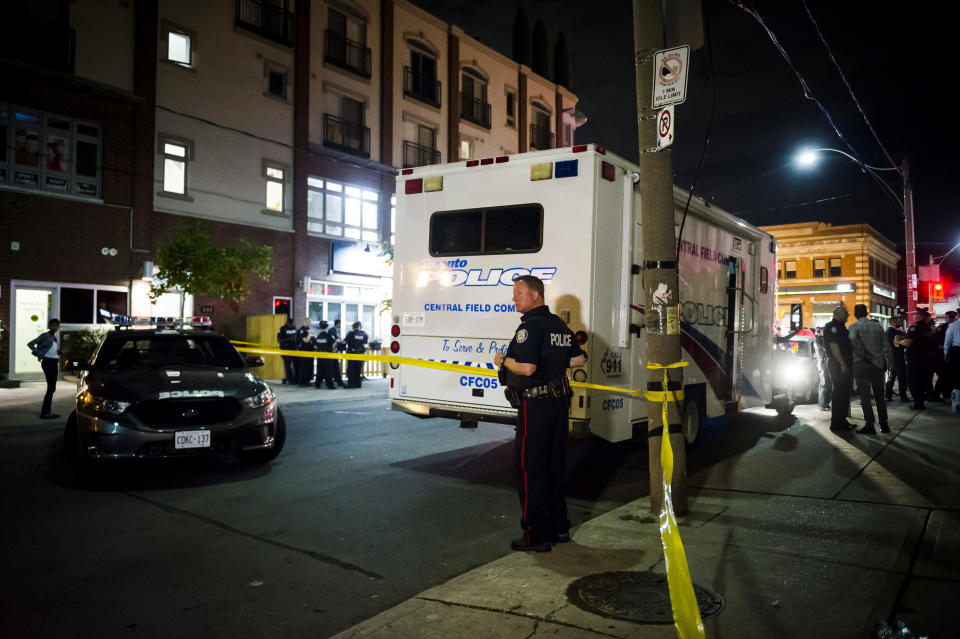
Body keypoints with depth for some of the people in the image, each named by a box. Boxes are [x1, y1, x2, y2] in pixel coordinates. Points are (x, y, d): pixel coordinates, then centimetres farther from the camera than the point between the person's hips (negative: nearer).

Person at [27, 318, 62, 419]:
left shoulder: (55, 338, 17)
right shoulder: (45, 336, -4)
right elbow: (30, 344, -8)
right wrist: (39, 354, -12)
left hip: (54, 363, 8)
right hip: (47, 362, -8)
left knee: (52, 388, 9)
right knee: (51, 387, -12)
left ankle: (47, 411, 15)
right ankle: (44, 412, -10)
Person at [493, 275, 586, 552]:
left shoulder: (530, 326, -16)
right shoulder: (559, 324, 12)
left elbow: (527, 368, -25)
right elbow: (579, 359, 19)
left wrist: (503, 360, -9)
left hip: (535, 405, -9)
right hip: (559, 402, 9)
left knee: (530, 469, 0)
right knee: (555, 465, 17)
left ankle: (537, 535, 5)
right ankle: (559, 527, 26)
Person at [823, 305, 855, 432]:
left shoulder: (840, 327, 20)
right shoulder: (831, 327, -11)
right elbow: (834, 346, -19)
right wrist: (842, 364, -22)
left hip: (845, 365, 10)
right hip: (838, 365, -10)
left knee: (844, 393, 13)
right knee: (838, 393, -8)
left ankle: (842, 420, 20)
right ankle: (836, 424, -4)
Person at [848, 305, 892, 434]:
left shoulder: (854, 327, -5)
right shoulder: (877, 325, 6)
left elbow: (854, 341, -22)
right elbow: (886, 346, 5)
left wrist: (862, 355, -10)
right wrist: (889, 361, 10)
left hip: (861, 364, -4)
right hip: (878, 364, 4)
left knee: (865, 396, 0)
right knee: (879, 395, 13)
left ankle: (870, 425, -3)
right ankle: (884, 424, 15)